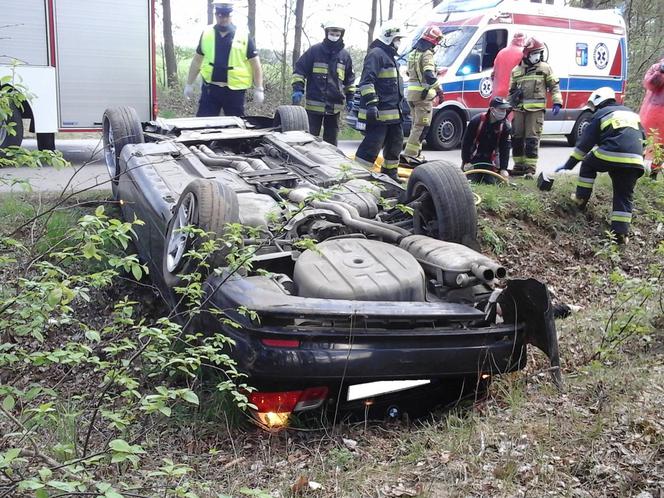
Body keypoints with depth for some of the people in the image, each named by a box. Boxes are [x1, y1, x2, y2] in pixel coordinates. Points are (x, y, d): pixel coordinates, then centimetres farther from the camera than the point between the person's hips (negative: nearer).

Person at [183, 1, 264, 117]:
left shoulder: (244, 36, -3)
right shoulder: (206, 34, 5)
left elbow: (255, 64, 0)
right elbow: (197, 60, 13)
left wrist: (258, 89, -4)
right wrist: (189, 84, 12)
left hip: (235, 91, -2)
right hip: (210, 88, 2)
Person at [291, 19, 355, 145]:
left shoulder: (345, 55, 9)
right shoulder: (315, 50, -2)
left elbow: (349, 79, 19)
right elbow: (300, 69, -1)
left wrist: (350, 97, 15)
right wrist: (297, 89, -12)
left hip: (335, 105, 3)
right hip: (315, 104, -3)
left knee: (331, 139, 10)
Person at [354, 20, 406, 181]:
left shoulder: (389, 56, 23)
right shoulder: (376, 54, -11)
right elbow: (367, 81, -21)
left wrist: (398, 104, 32)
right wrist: (371, 103, -28)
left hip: (393, 111, 10)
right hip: (379, 111, -10)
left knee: (395, 141, 16)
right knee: (373, 144, -13)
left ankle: (389, 173, 28)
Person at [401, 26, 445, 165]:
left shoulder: (413, 53, 17)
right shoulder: (427, 54, -12)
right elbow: (428, 75, -24)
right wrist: (438, 88, -16)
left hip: (411, 92, 9)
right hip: (422, 94, -9)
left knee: (417, 125, 17)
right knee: (422, 126, -7)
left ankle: (415, 154, 20)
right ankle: (409, 154, -12)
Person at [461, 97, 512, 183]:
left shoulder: (505, 126, -10)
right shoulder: (476, 121, -18)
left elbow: (505, 148, -11)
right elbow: (466, 142, -13)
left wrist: (503, 169, -18)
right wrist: (466, 162, -15)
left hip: (489, 160, 3)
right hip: (473, 159, -3)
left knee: (491, 183, -2)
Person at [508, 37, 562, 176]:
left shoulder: (545, 68, 6)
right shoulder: (516, 71, 14)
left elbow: (554, 86, 6)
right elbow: (511, 90, 23)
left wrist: (557, 103, -4)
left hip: (536, 109, -4)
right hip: (519, 109, 4)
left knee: (532, 139, -7)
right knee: (517, 138, 6)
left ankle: (530, 167, -3)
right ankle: (519, 165, 16)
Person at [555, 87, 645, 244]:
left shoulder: (601, 114, 13)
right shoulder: (632, 114, 29)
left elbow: (584, 143, 11)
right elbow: (643, 138, 27)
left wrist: (569, 165, 16)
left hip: (610, 155, -4)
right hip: (634, 161, 4)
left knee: (588, 165, 28)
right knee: (624, 196, 11)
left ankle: (581, 199, 28)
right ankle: (620, 233, 3)